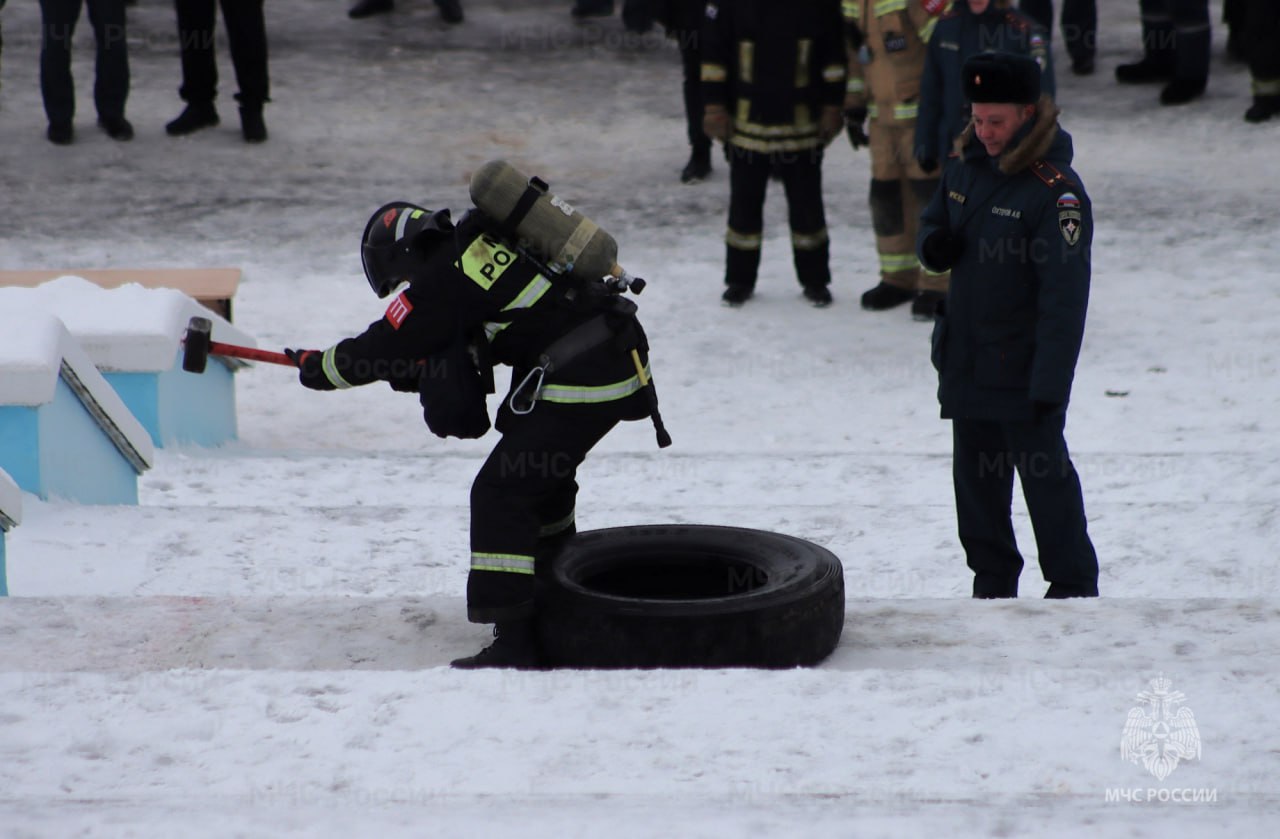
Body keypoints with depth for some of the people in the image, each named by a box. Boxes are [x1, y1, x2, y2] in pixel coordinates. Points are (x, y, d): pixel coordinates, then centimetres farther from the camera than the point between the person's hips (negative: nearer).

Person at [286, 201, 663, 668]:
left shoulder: (439, 282, -9)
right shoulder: (477, 241, 18)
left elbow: (383, 348, -1)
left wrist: (318, 367, 14)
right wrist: (420, 371, 25)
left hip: (579, 384, -10)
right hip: (619, 359, 10)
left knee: (502, 493, -7)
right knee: (544, 475, 27)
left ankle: (516, 641, -10)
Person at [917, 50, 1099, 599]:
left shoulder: (1056, 189, -17)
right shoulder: (966, 170, 5)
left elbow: (1065, 296, -18)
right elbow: (933, 223, 21)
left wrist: (1049, 384, -21)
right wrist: (934, 245, -6)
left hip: (1025, 370, -7)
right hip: (965, 363, 7)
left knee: (1046, 478, 0)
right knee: (975, 478, 14)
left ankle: (1074, 586, 12)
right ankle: (992, 581, 27)